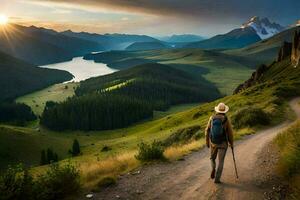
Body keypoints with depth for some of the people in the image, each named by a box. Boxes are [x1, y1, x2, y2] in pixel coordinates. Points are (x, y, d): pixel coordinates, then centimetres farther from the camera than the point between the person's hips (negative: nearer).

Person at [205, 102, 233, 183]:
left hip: (213, 143, 2)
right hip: (223, 143, -2)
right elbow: (230, 133, -5)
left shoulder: (212, 118, -3)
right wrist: (231, 143, 11)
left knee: (212, 158, 23)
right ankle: (217, 179, 2)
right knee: (220, 161, 8)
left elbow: (207, 131, 0)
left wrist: (207, 142, 12)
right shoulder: (227, 120, -9)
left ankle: (213, 169, -5)